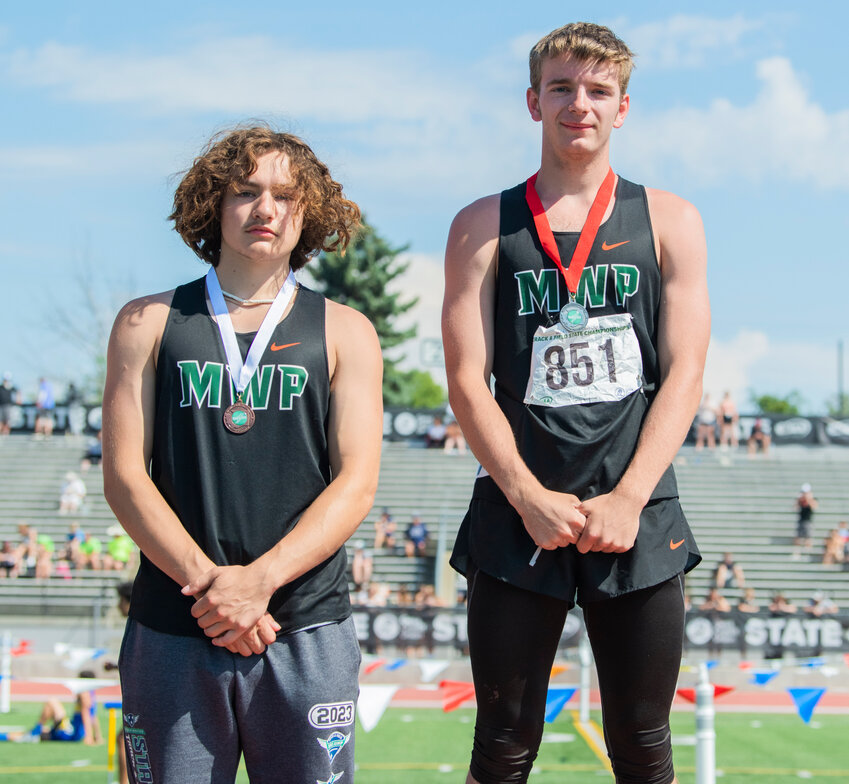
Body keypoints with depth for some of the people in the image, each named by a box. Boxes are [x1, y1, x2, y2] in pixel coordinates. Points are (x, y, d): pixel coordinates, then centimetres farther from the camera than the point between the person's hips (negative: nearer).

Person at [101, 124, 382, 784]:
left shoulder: (344, 333, 9)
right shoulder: (148, 324, 9)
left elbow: (356, 483, 0)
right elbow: (124, 476, 1)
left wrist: (258, 580, -14)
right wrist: (206, 583, -12)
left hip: (306, 633, 0)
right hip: (171, 631, 0)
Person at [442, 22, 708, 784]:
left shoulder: (669, 222, 8)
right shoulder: (485, 226, 6)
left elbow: (684, 373, 1)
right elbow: (467, 380, -1)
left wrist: (628, 499, -11)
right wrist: (531, 499, -12)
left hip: (638, 519, 1)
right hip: (519, 515, -1)